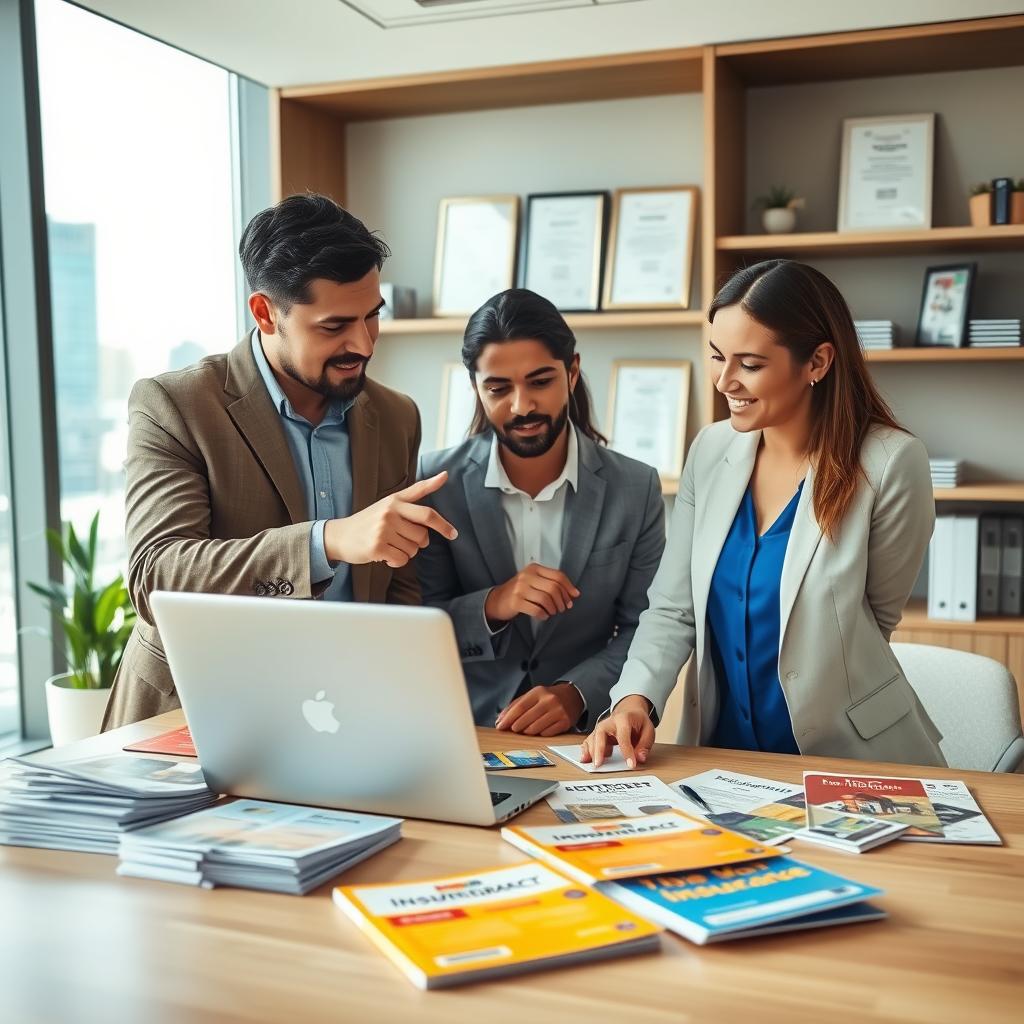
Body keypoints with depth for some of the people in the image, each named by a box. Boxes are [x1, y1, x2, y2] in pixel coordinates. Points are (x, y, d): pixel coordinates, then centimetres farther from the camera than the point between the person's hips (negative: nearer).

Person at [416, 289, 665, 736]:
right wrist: (490, 607, -19)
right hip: (465, 734, -1)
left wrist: (576, 694, -14)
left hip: (584, 737, 2)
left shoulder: (637, 489, -3)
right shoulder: (435, 482, -4)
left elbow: (643, 629, 2)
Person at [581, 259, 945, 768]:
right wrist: (635, 697, -17)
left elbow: (875, 620, -1)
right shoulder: (711, 451, 1)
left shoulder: (891, 463, -13)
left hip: (851, 763, -3)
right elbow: (672, 609, 0)